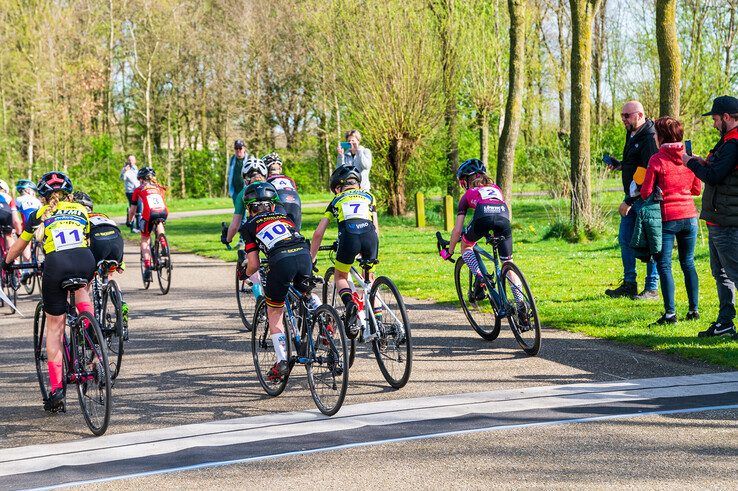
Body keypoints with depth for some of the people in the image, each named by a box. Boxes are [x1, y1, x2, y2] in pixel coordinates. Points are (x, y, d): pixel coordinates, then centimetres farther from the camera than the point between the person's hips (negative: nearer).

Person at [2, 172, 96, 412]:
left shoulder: (39, 215, 20)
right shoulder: (81, 210, 24)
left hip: (56, 266, -1)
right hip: (85, 263, 1)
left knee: (54, 328, 11)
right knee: (80, 286, 38)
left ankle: (56, 389, 7)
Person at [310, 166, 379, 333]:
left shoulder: (336, 201, 28)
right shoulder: (368, 196, 31)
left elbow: (318, 233, 25)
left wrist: (311, 258, 34)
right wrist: (371, 252, 43)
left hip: (348, 236, -1)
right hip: (370, 235, 2)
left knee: (340, 277, 21)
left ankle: (349, 302, -10)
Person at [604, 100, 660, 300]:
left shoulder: (649, 137, -17)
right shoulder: (632, 134, 14)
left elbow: (644, 172, -22)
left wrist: (629, 200, -20)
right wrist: (619, 165, 8)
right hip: (632, 197, 10)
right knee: (625, 239, 11)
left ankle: (652, 288, 5)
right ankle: (629, 285, 20)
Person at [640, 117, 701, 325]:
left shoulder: (657, 159, -11)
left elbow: (646, 193, -9)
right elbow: (697, 189, 11)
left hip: (667, 218, -5)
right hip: (689, 216, 5)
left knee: (664, 265, 0)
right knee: (688, 263, 14)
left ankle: (670, 313, -4)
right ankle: (694, 309, 14)